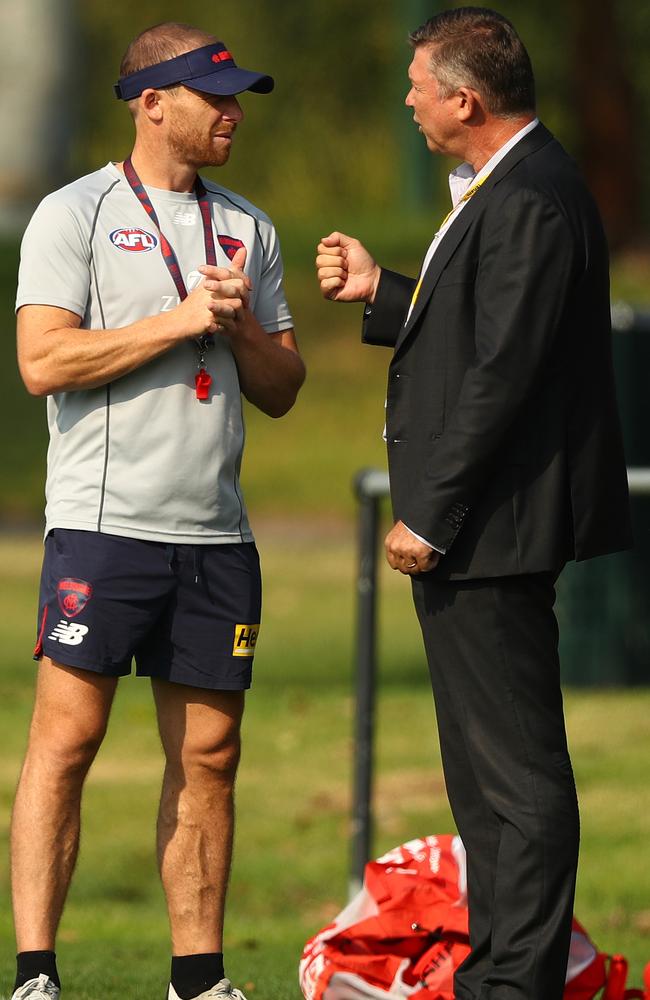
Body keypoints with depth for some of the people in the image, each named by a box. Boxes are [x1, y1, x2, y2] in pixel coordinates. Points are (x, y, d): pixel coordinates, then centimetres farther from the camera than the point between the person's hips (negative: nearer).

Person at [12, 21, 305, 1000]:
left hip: (216, 532, 6)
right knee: (66, 739, -9)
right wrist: (182, 320, -12)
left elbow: (282, 390, 18)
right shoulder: (74, 215, -1)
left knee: (208, 755, 5)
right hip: (103, 518, -5)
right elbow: (44, 361, -12)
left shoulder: (247, 229, 16)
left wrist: (242, 326, -3)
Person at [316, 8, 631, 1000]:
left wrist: (430, 517, -20)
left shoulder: (531, 201, -19)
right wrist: (381, 291, 18)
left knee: (519, 772, -7)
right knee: (487, 771, 15)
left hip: (490, 532, -11)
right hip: (472, 536, 11)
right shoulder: (507, 187, 15)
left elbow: (503, 372, -23)